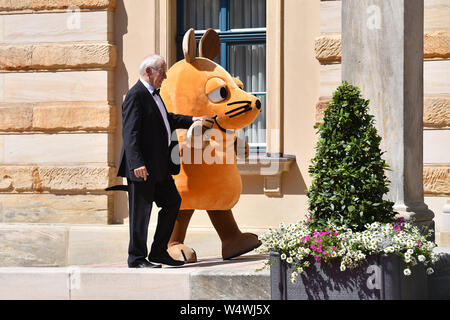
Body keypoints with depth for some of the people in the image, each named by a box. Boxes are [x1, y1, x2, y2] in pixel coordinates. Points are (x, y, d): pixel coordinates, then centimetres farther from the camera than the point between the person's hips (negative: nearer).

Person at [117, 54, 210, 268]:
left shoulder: (153, 94, 16)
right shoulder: (135, 96, -15)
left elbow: (167, 119, 34)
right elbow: (130, 133, -22)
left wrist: (192, 120, 30)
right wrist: (137, 163, -28)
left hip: (159, 166, 10)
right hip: (142, 168, -10)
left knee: (172, 202, 15)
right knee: (141, 211, -2)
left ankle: (159, 252, 22)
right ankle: (137, 258, 7)